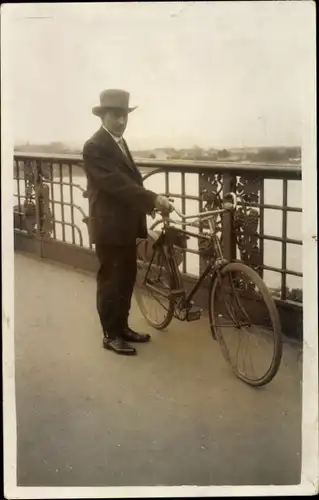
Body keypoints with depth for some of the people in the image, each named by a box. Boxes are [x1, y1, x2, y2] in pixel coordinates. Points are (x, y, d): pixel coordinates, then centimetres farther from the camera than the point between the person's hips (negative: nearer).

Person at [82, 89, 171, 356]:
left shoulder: (120, 143, 14)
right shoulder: (95, 147, -16)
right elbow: (116, 183, -26)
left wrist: (150, 202, 3)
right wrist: (153, 199, -31)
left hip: (126, 224, 9)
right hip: (109, 225, -9)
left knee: (127, 278, 15)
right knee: (111, 280, 2)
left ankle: (122, 327, 29)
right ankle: (110, 335, 14)